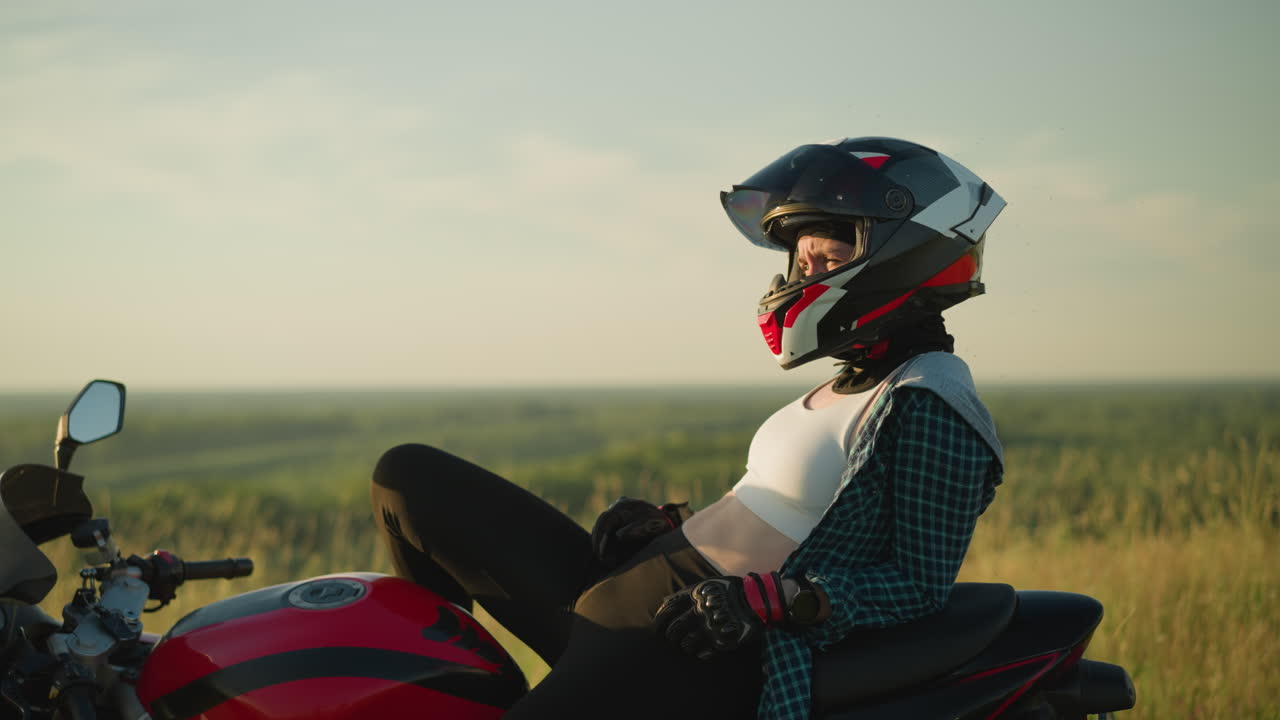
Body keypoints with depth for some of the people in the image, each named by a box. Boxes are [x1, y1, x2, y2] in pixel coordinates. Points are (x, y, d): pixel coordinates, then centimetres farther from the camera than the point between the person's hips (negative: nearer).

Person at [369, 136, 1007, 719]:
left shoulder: (932, 406, -10)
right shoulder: (855, 385, 18)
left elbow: (921, 581, -13)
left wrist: (767, 602, -22)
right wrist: (668, 522, 10)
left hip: (703, 643, -10)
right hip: (632, 578, 10)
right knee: (407, 474, 8)